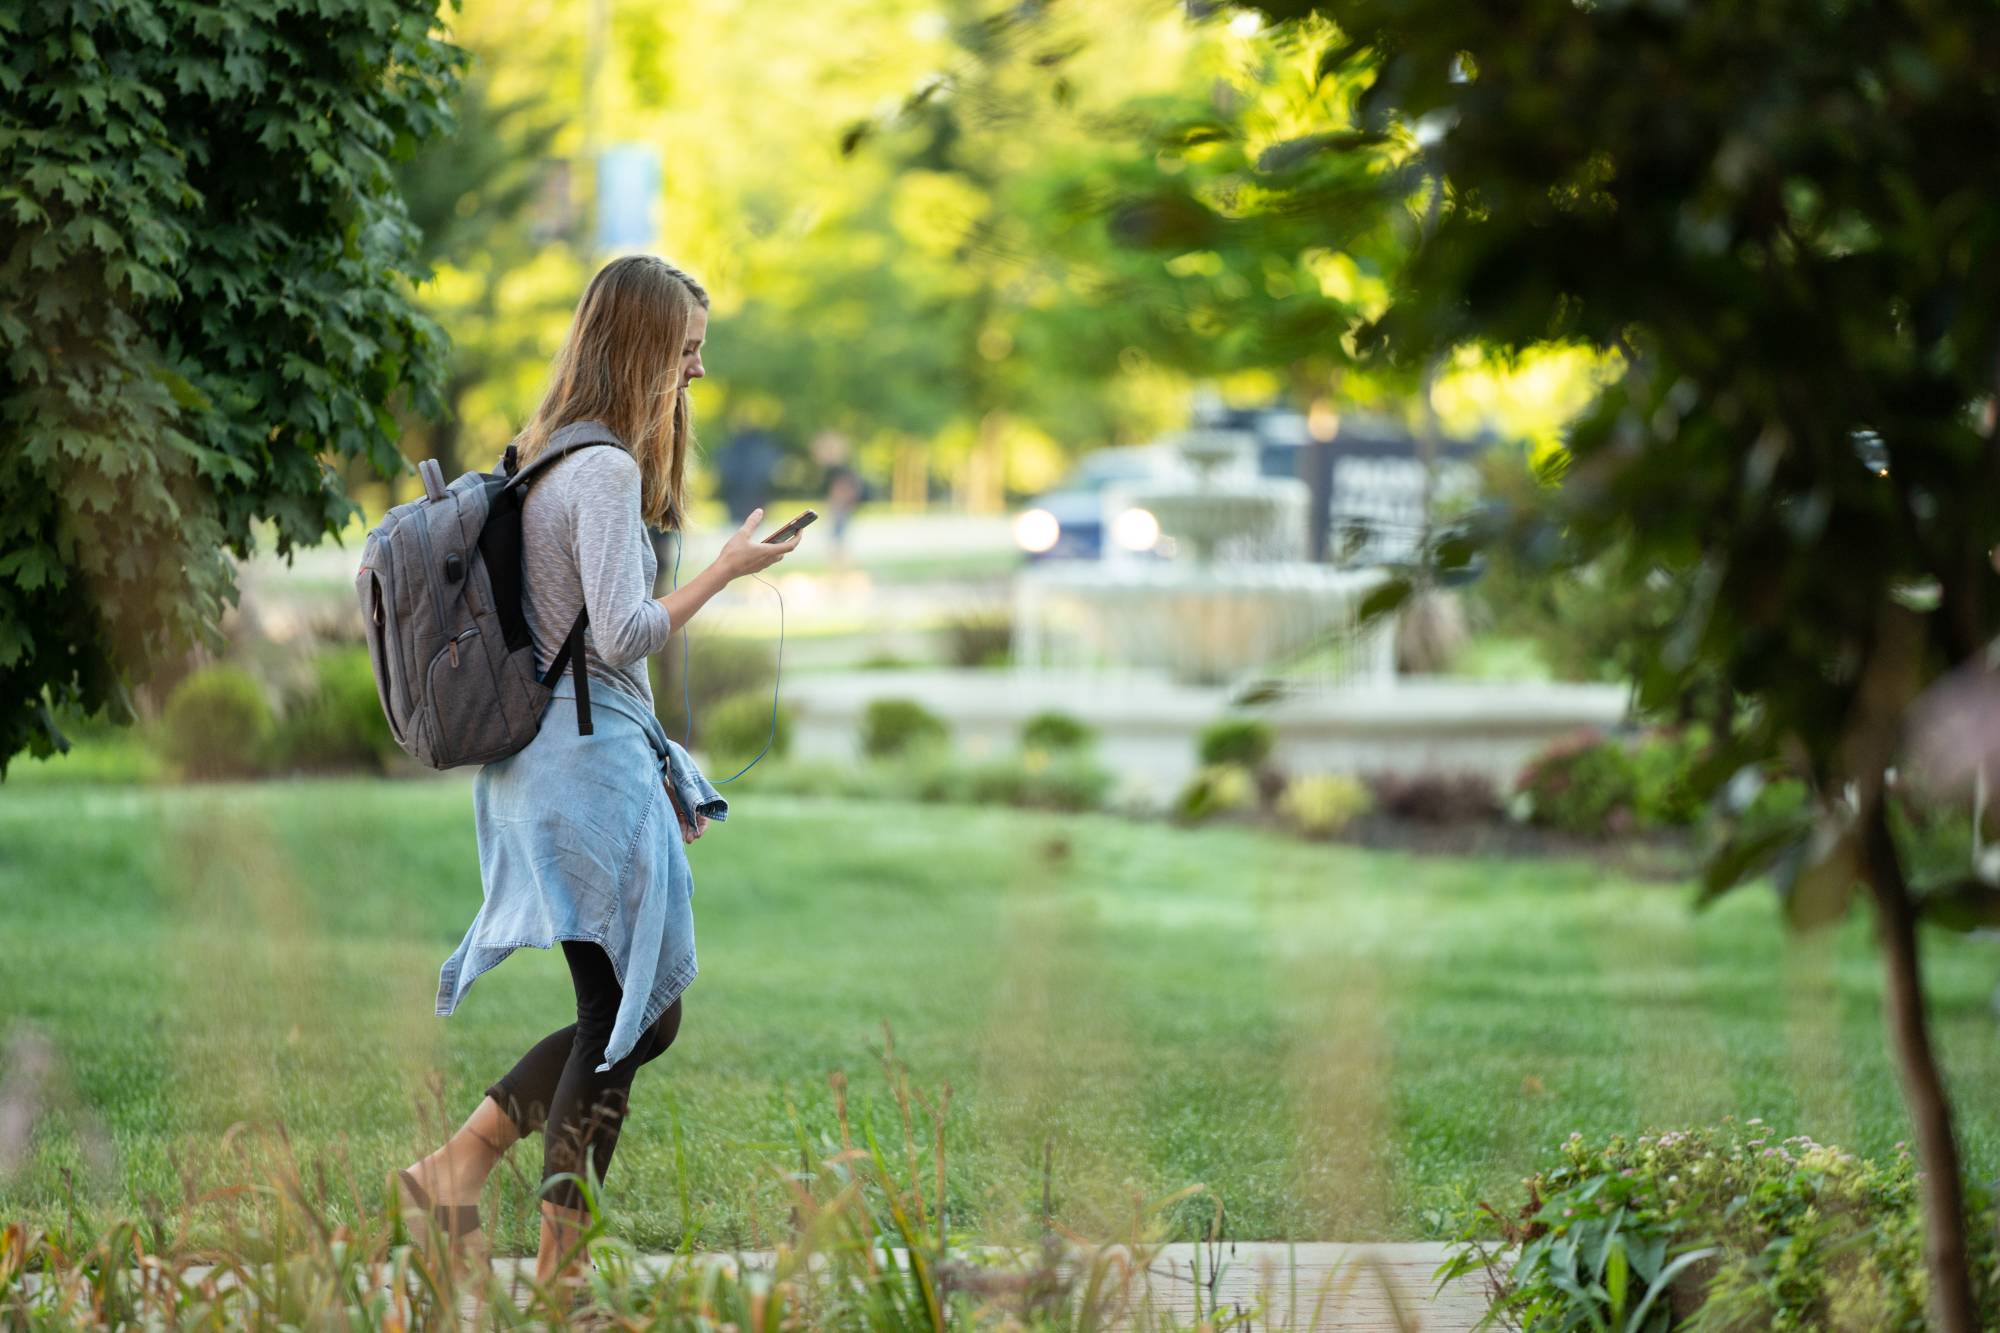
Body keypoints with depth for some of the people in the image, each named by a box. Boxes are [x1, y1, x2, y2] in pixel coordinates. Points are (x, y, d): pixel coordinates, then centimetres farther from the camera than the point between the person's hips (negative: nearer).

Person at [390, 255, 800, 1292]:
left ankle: (455, 1167, 13)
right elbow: (622, 634, -21)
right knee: (628, 1018, -2)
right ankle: (561, 1265, 0)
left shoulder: (537, 460, 13)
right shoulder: (607, 471, -16)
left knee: (631, 1013, 15)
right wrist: (727, 570, -11)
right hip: (592, 765, -10)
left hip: (530, 765, 10)